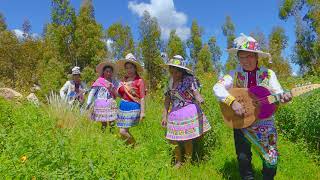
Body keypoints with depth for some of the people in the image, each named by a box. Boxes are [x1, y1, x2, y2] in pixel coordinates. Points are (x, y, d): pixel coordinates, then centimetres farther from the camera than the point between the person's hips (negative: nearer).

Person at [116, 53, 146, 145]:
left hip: (133, 107, -7)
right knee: (124, 131, 11)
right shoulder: (123, 80, 7)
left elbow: (142, 97, -12)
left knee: (123, 132, -8)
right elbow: (120, 95, 14)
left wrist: (142, 112, -16)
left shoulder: (139, 81, -10)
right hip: (123, 106, 7)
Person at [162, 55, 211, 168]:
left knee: (187, 140, 3)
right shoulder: (170, 82, 7)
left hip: (189, 112, -4)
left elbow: (196, 93, -12)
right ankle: (178, 162, 30)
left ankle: (188, 162, 27)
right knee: (174, 140, 8)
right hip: (175, 114, 5)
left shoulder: (189, 79, -7)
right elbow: (167, 99, 10)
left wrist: (200, 99, -37)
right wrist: (165, 116, 10)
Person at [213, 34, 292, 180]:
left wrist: (283, 97, -31)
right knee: (243, 159, 7)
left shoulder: (268, 74, -1)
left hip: (264, 121, 1)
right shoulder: (235, 74, -4)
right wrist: (232, 102, -30)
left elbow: (277, 93, -7)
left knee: (271, 160, 5)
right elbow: (217, 87, -16)